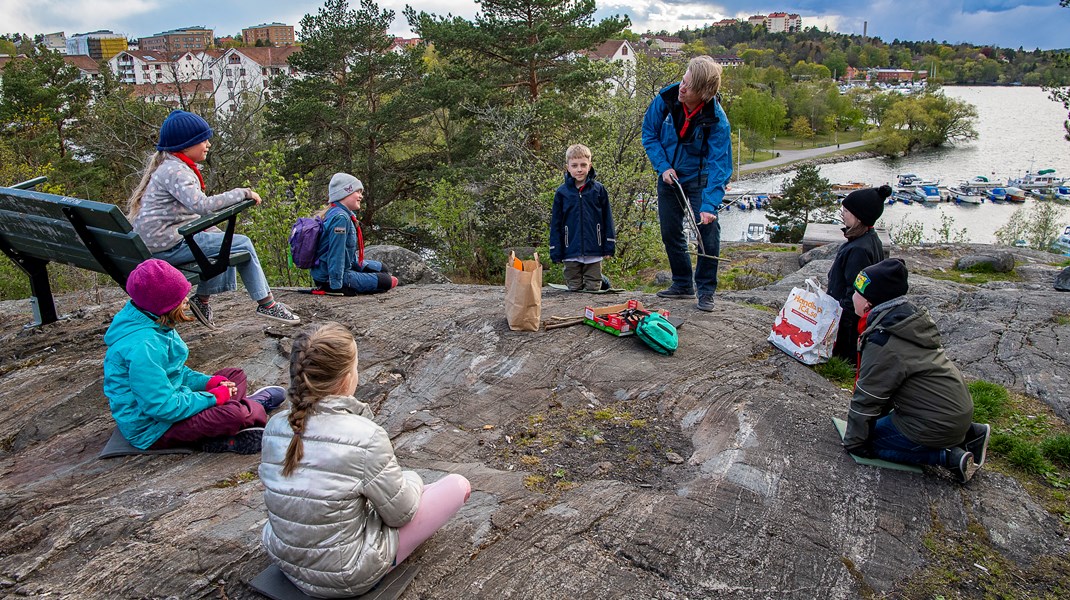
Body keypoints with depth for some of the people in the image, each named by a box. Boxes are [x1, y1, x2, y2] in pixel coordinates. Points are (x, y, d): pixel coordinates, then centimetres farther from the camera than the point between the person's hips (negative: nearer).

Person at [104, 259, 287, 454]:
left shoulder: (155, 325, 2)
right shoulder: (143, 347, -29)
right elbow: (163, 408, -30)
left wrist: (209, 382, -1)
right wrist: (213, 397, -20)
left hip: (168, 401, 11)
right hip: (151, 430, -11)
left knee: (235, 375, 14)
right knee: (232, 414, -27)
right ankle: (255, 409, 4)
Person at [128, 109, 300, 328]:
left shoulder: (171, 167, 17)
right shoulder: (174, 171, -15)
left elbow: (194, 210, 19)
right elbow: (202, 205, -31)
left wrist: (218, 233, 11)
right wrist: (242, 193, -22)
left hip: (156, 242, 10)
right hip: (168, 245, -10)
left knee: (227, 242, 22)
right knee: (243, 244, -7)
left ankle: (202, 300, 20)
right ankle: (266, 304, 0)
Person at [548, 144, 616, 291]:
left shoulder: (599, 189, 0)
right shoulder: (562, 192, 0)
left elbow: (607, 219, 4)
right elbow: (555, 224, 4)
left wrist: (609, 246, 0)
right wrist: (556, 252, 0)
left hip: (594, 251, 0)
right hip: (571, 253, 1)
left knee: (593, 288, 6)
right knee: (574, 288, 8)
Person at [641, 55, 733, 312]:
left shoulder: (717, 120, -26)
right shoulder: (666, 98, -18)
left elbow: (719, 166, -28)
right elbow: (649, 133, -3)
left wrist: (708, 206, -38)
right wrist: (663, 166, -15)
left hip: (700, 178, -3)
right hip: (669, 175, 4)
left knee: (708, 230, -12)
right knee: (670, 232, 8)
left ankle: (706, 290, 3)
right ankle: (682, 284, 25)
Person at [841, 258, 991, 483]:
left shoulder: (883, 342, -23)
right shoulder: (909, 317, 4)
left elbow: (867, 399, -16)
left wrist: (853, 442, -4)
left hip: (936, 424, -9)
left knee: (870, 441, 0)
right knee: (886, 421, 26)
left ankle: (949, 457, -5)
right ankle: (968, 434, 17)